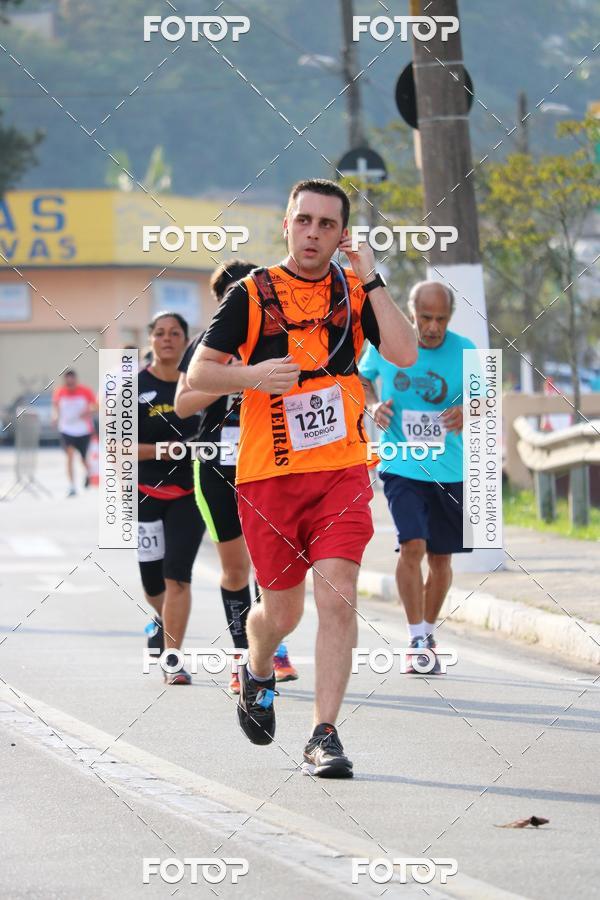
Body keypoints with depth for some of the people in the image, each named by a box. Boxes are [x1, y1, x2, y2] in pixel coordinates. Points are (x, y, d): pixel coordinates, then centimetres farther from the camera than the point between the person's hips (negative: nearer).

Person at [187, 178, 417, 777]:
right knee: (282, 610, 10)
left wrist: (370, 279, -11)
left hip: (341, 470, 0)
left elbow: (404, 354, -10)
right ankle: (257, 674, 44)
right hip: (267, 474, 0)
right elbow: (198, 372, -2)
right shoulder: (252, 294, 0)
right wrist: (253, 375, -21)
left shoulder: (355, 292, 5)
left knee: (337, 597, -14)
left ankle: (325, 737, -11)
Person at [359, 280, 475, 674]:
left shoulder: (464, 351, -6)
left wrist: (467, 412, -22)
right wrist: (374, 405, -5)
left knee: (441, 558, 10)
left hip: (450, 469, 2)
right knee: (413, 545, -19)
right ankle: (417, 640, -11)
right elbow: (363, 377, 15)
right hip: (401, 466, -2)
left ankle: (429, 634, 31)